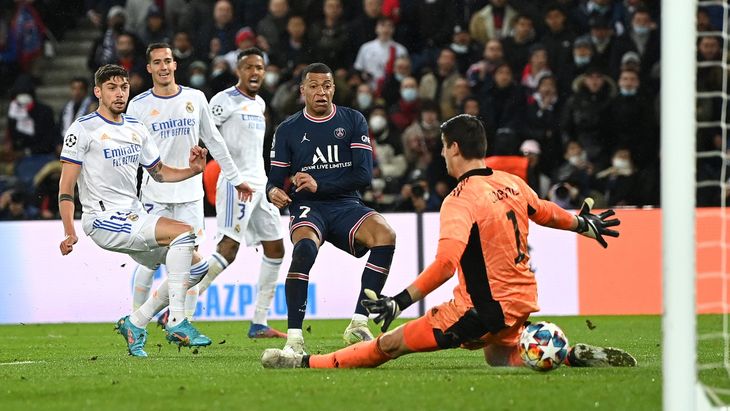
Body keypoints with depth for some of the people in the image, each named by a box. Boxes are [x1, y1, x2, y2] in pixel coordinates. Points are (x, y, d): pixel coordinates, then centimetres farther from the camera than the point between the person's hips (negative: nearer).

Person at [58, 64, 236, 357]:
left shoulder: (136, 129, 15)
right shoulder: (83, 129, -6)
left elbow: (159, 172, 25)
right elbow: (66, 187, -9)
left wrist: (192, 170, 5)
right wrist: (69, 232, -20)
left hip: (134, 218, 8)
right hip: (104, 219, -8)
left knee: (194, 267, 4)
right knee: (183, 232, -24)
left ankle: (135, 324, 12)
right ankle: (176, 323, -24)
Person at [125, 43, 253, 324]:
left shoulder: (195, 99, 6)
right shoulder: (139, 105, 0)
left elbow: (214, 141, 14)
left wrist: (236, 178, 15)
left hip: (189, 192, 2)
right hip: (154, 193, -2)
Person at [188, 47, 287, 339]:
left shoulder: (259, 104, 18)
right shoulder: (225, 100, -7)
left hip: (260, 182, 9)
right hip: (236, 182, -9)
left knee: (275, 249, 8)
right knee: (228, 248, -20)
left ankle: (259, 324, 12)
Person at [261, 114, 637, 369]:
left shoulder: (461, 200, -19)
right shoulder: (513, 184, 5)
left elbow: (445, 263, -32)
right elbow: (545, 213, 25)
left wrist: (399, 302, -31)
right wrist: (583, 224, 46)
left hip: (485, 308, -8)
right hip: (522, 300, 8)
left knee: (392, 343, -5)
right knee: (500, 357, 32)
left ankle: (308, 364, -3)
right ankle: (577, 357, 15)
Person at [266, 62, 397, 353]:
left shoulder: (353, 121, 8)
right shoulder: (288, 130, 9)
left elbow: (364, 174, -3)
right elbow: (275, 179, 9)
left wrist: (320, 185, -16)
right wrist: (274, 192, -17)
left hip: (346, 206, 2)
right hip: (307, 209, -1)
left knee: (385, 234, -30)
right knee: (305, 246, -37)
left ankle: (358, 325, -25)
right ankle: (294, 337, -36)